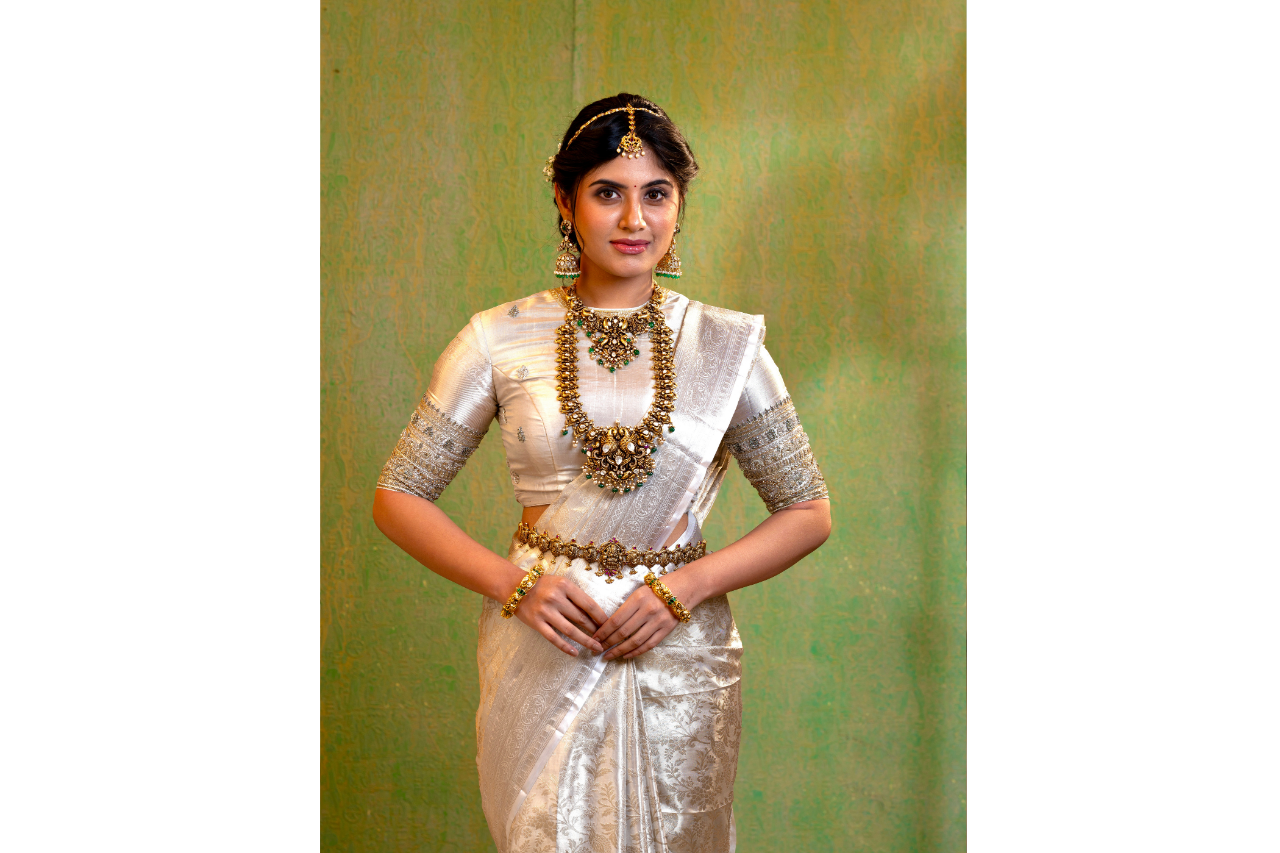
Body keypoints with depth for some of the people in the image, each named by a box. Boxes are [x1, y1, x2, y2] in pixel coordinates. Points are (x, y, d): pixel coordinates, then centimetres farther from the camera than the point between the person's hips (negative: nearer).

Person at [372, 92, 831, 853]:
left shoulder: (727, 344, 0)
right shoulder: (500, 341, -2)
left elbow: (808, 513, 3)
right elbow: (397, 497, 2)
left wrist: (688, 585, -11)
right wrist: (511, 583, -12)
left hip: (679, 657, 1)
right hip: (540, 654, 0)